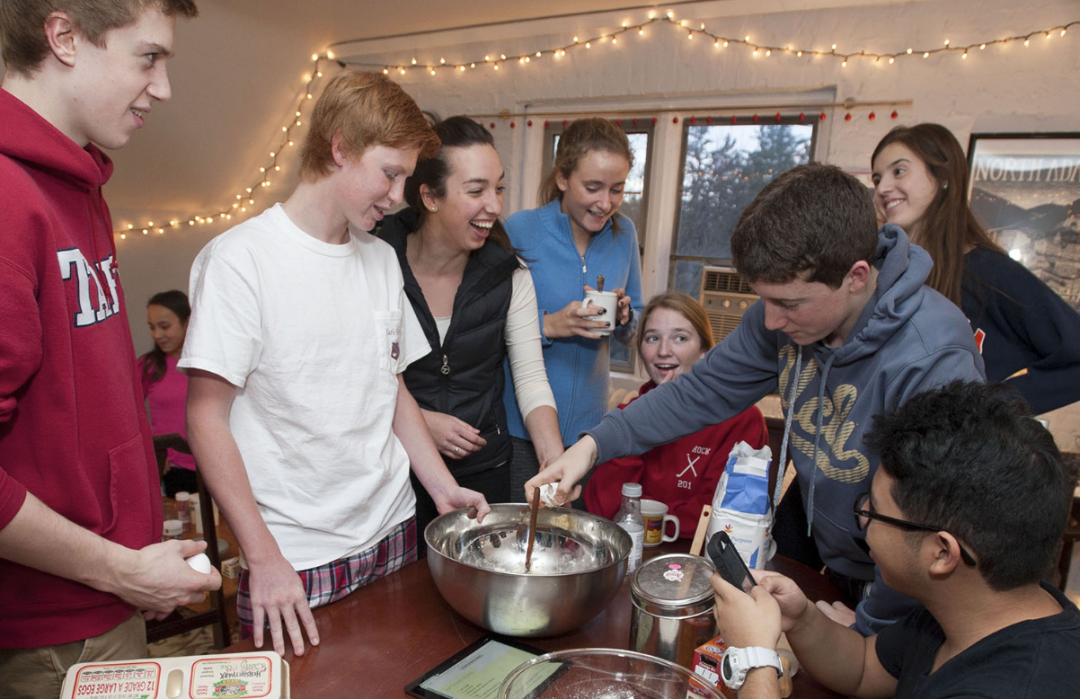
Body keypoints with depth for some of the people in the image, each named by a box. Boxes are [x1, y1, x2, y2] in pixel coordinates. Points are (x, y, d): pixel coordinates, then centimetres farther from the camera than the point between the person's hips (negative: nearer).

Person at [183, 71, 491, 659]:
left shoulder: (382, 259, 8)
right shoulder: (239, 259, -12)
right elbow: (207, 418, -12)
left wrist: (444, 489, 3)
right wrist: (263, 558, -15)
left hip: (393, 534, 6)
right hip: (293, 557, -5)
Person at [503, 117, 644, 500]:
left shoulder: (623, 233, 2)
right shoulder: (520, 230, -11)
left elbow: (634, 331, 11)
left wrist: (624, 318, -10)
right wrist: (548, 325, -23)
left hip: (589, 423, 4)